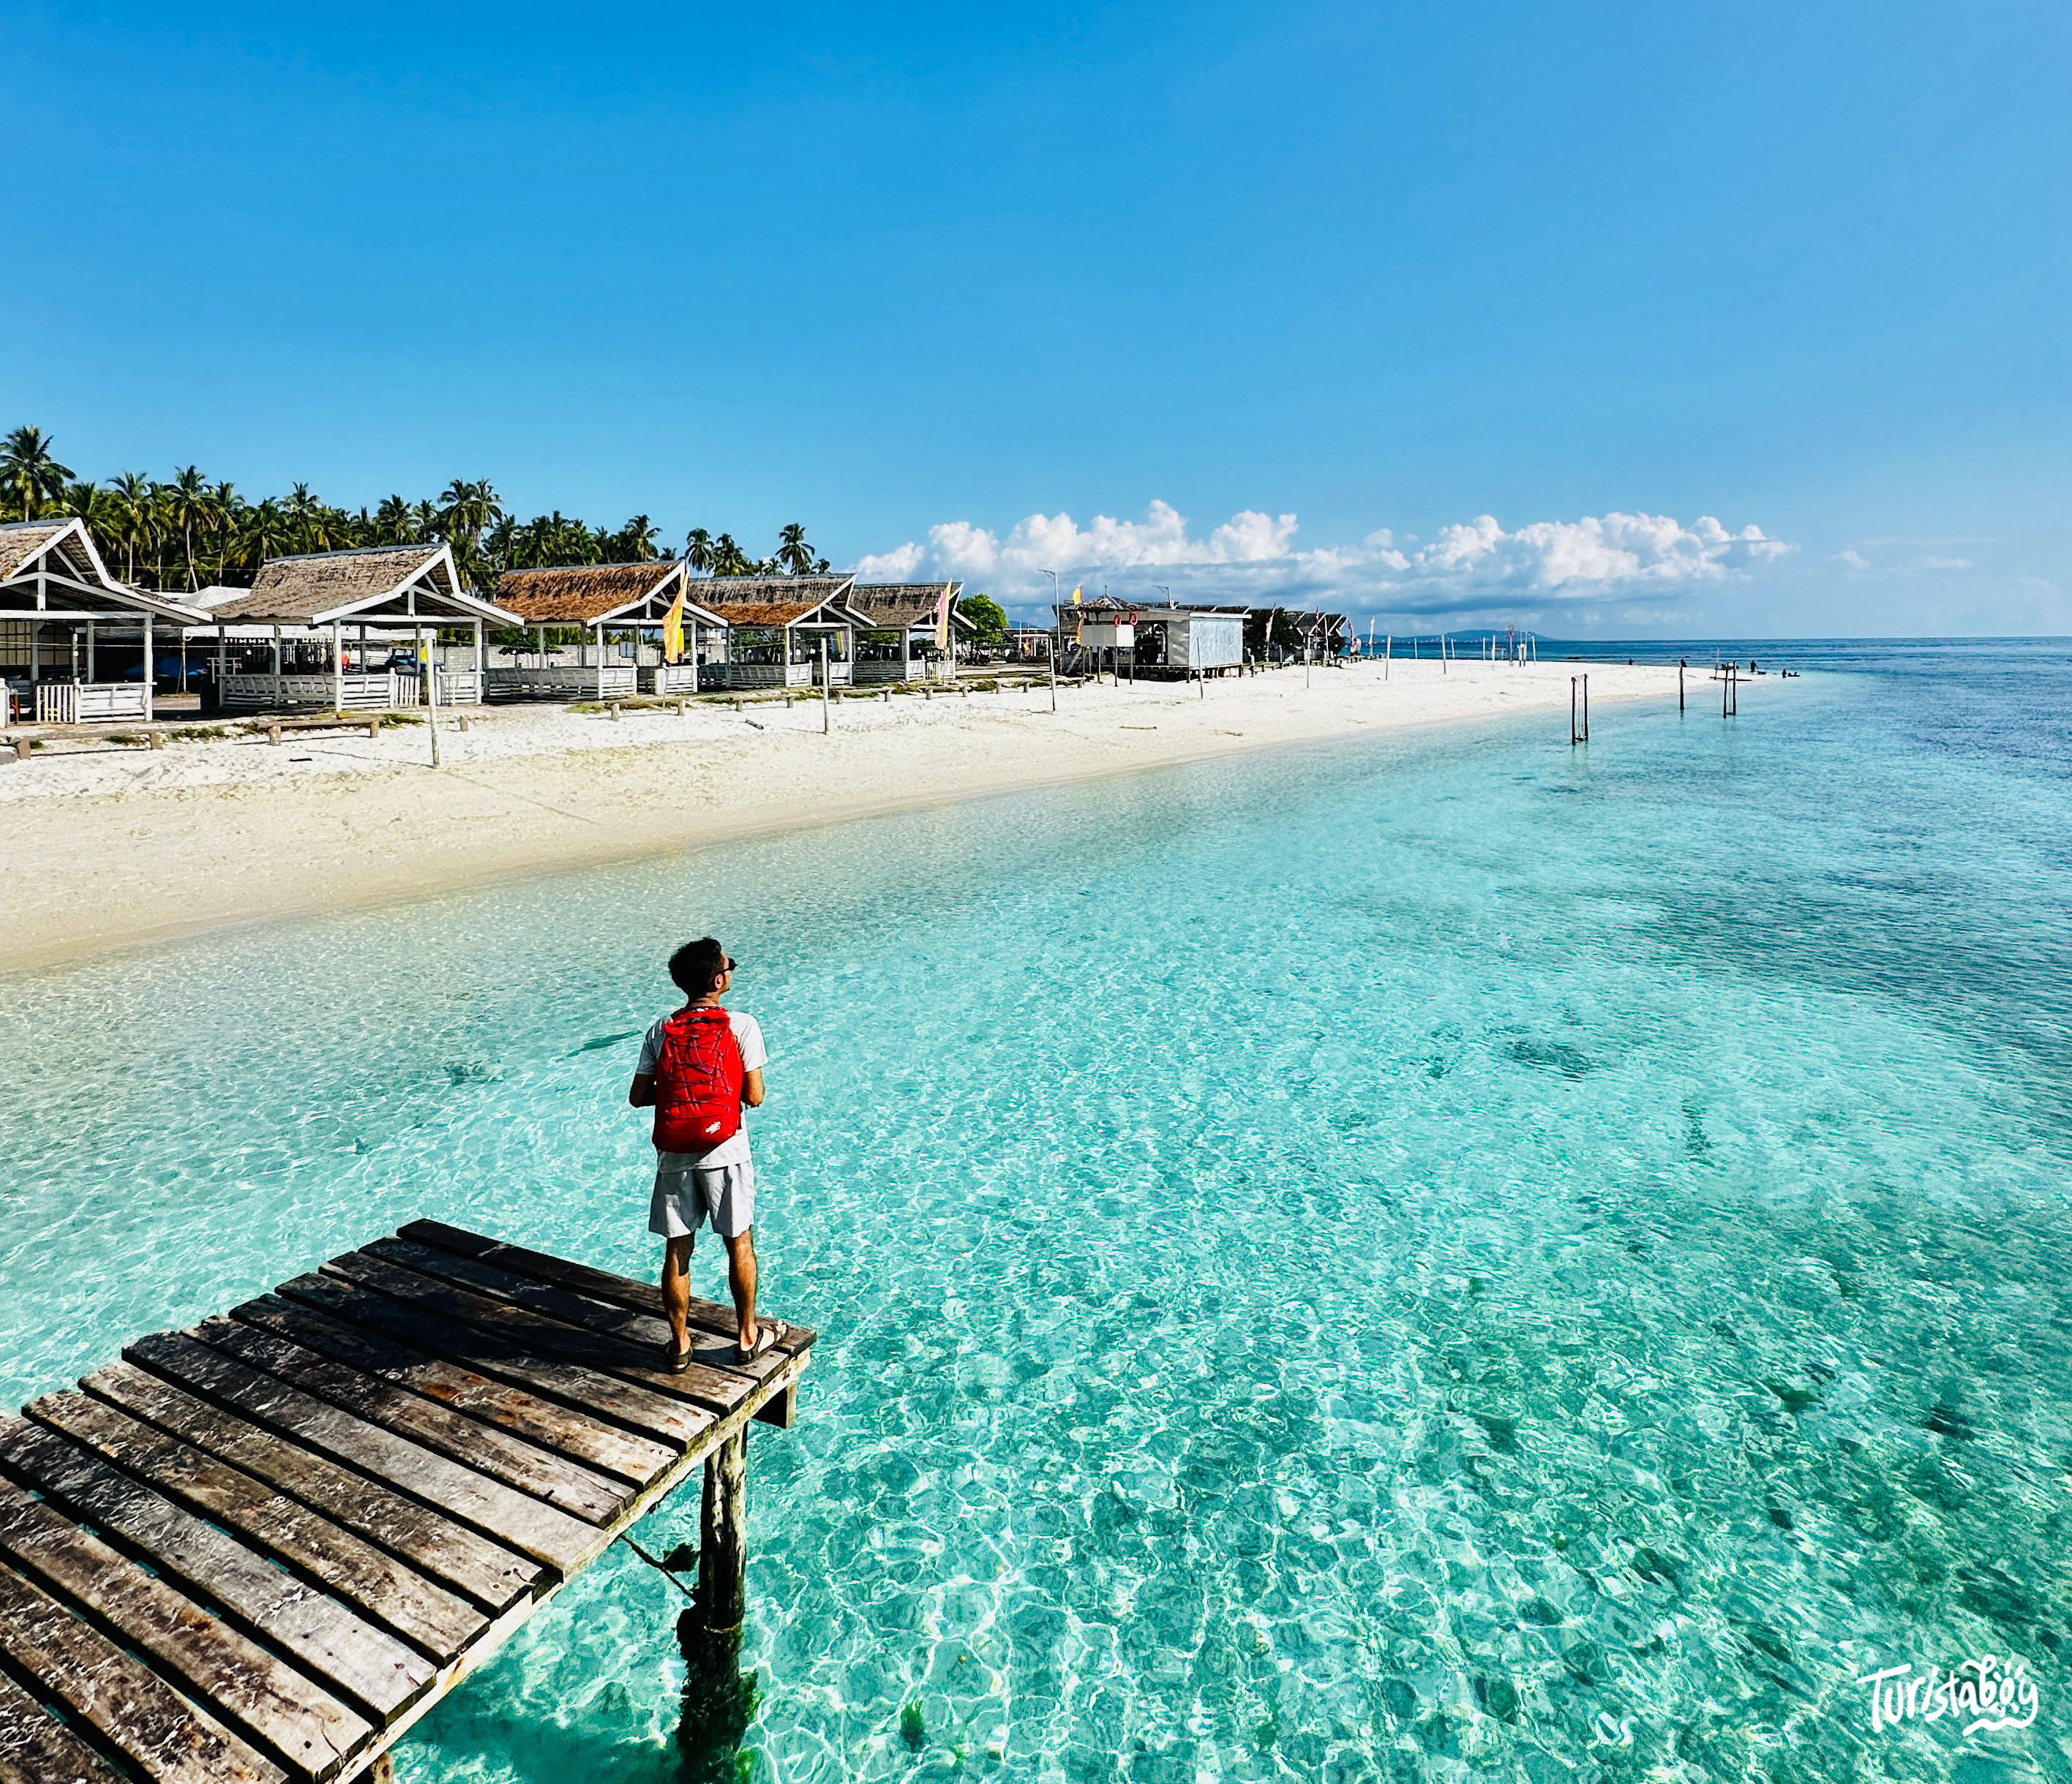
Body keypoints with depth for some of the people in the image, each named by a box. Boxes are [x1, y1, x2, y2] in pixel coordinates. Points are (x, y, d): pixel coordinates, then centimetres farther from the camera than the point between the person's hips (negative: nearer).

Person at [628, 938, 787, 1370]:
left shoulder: (661, 1030, 2)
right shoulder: (741, 1026, -9)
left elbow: (637, 1097, 3)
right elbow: (754, 1097, -9)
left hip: (673, 1155, 3)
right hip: (723, 1150, -3)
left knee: (677, 1250, 12)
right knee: (739, 1244, 12)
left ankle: (679, 1345, 24)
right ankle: (747, 1336, 25)